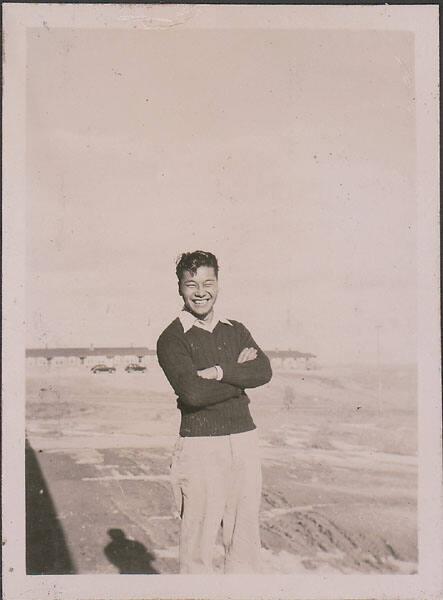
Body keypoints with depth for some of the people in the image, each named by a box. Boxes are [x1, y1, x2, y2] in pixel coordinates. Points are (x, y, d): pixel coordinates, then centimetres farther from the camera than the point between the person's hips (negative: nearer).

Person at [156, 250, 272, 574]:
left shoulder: (236, 331, 13)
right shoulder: (172, 339, -4)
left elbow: (264, 371, -3)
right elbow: (193, 392, -18)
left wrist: (220, 372, -15)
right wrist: (240, 376, -7)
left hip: (245, 441, 5)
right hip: (200, 445, -5)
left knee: (246, 538, 12)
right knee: (198, 541, 2)